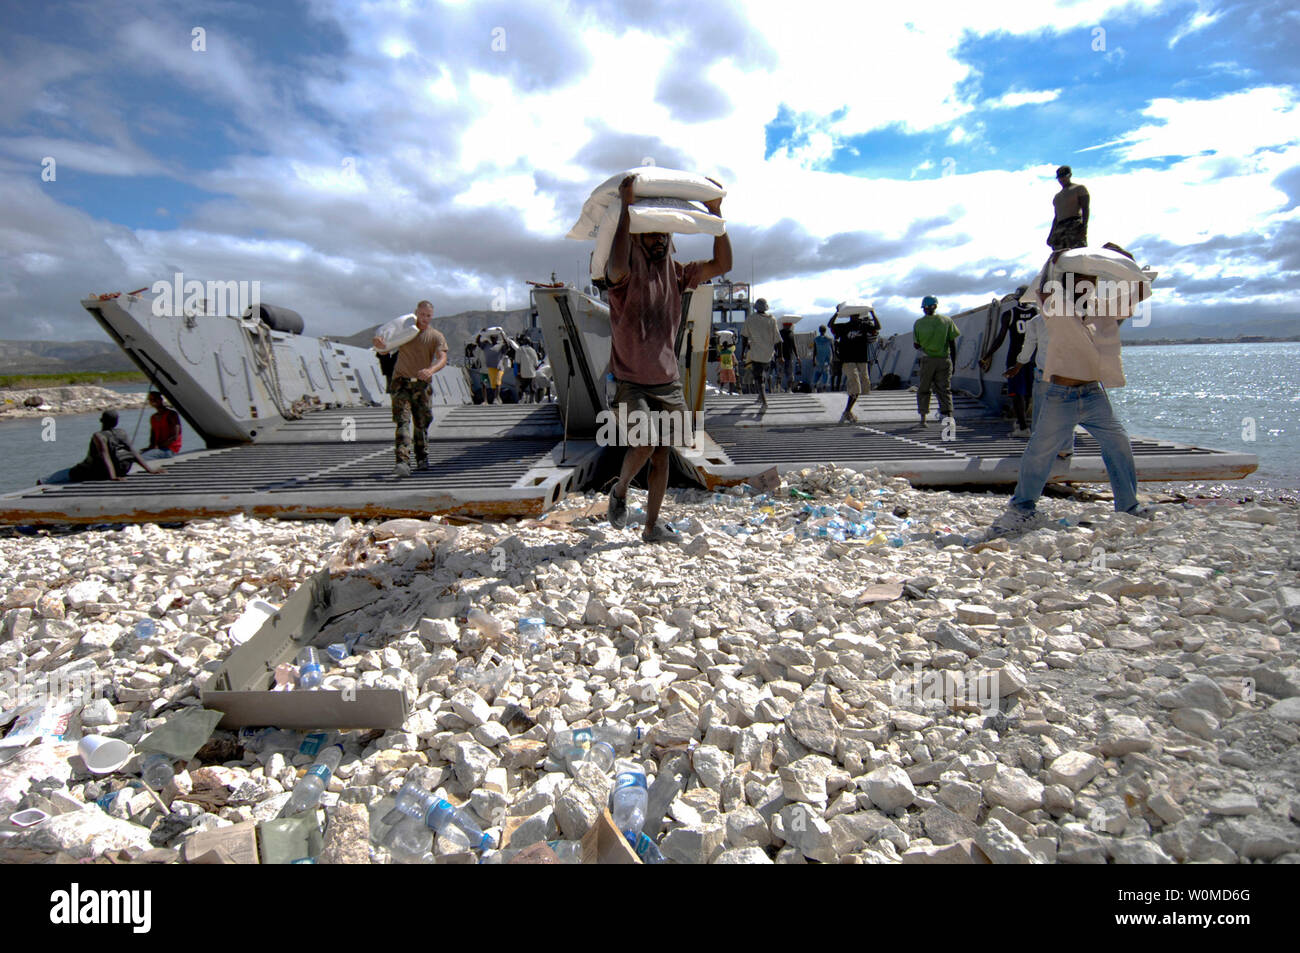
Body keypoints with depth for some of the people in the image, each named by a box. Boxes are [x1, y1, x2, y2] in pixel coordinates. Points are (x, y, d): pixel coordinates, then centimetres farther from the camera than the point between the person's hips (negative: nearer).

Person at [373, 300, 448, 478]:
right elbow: (384, 348, 13)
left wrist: (431, 370, -32)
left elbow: (442, 359, -10)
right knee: (403, 422, -14)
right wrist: (379, 343, -13)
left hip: (422, 385, 1)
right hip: (402, 383, -1)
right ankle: (402, 463, -26)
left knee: (422, 423, 9)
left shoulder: (436, 336, 5)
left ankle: (422, 459, 29)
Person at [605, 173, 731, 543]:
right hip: (631, 383, -5)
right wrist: (626, 208, -28)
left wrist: (715, 213, -2)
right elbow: (617, 267, -33)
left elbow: (722, 265, 5)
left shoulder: (675, 272, 9)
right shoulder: (626, 272, -8)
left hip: (667, 383, 6)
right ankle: (619, 492, 7)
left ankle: (651, 526, 22)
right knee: (645, 441, -24)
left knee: (661, 454, 9)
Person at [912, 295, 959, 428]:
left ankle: (923, 419, 8)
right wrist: (953, 362, 8)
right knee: (945, 390, 6)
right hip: (944, 360, 1)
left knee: (923, 390, 11)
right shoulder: (947, 320, 0)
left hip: (927, 360, -1)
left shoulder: (919, 323, -3)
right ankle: (949, 416, -5)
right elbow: (952, 343, 1)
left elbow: (916, 345, -1)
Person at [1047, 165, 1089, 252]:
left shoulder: (1079, 188, 12)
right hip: (1060, 230, 5)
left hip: (1075, 226, -5)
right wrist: (1051, 235, 16)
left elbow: (1085, 208, 0)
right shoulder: (1057, 196, 32)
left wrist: (1084, 226, -15)